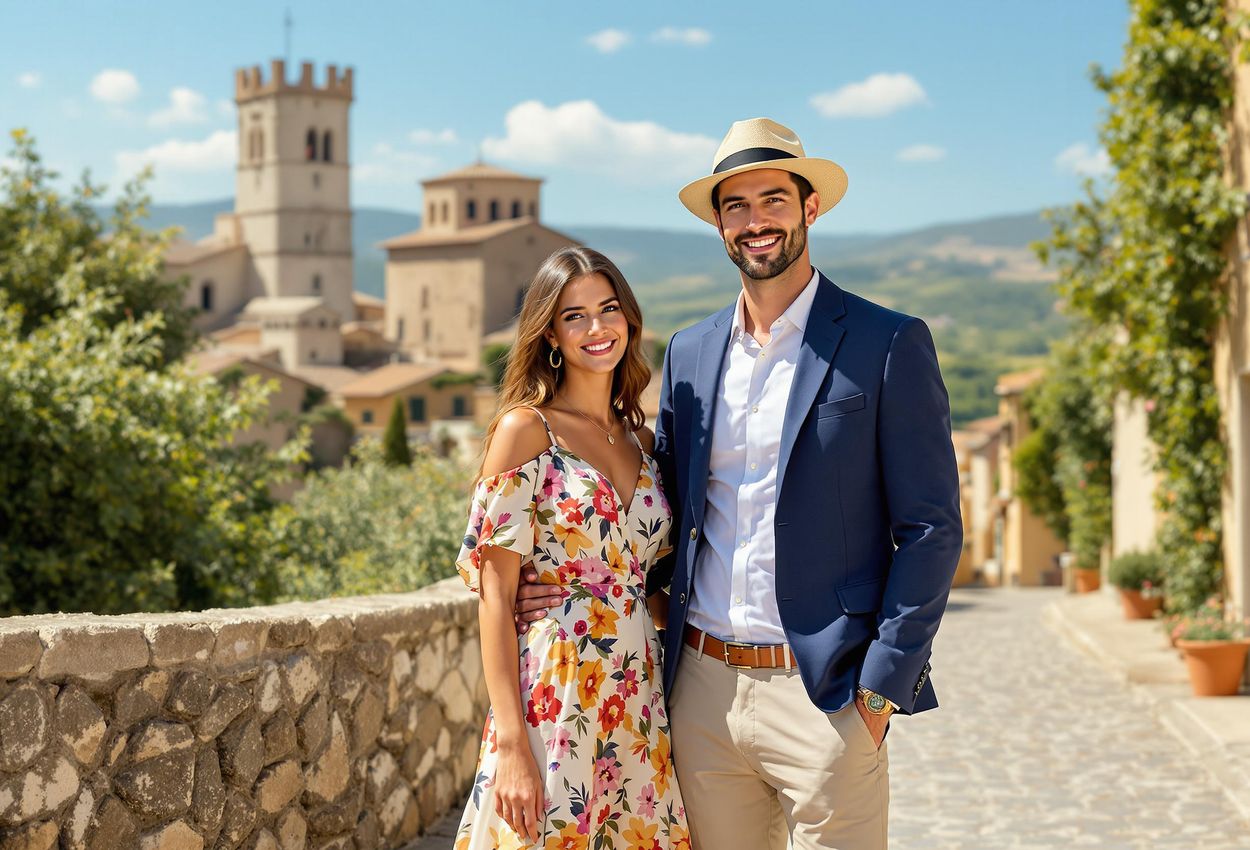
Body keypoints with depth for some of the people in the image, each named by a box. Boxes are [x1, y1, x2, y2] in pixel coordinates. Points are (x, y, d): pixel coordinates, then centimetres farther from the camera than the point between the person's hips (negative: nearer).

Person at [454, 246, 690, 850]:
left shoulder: (642, 442, 12)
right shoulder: (526, 429, -5)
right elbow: (495, 596, -9)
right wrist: (513, 745, -17)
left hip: (638, 704, 5)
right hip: (554, 702, -5)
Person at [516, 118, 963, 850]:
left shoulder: (890, 345, -2)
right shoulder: (689, 352, 13)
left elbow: (930, 529, -5)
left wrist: (881, 690, -11)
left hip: (823, 698, -4)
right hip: (702, 689, 5)